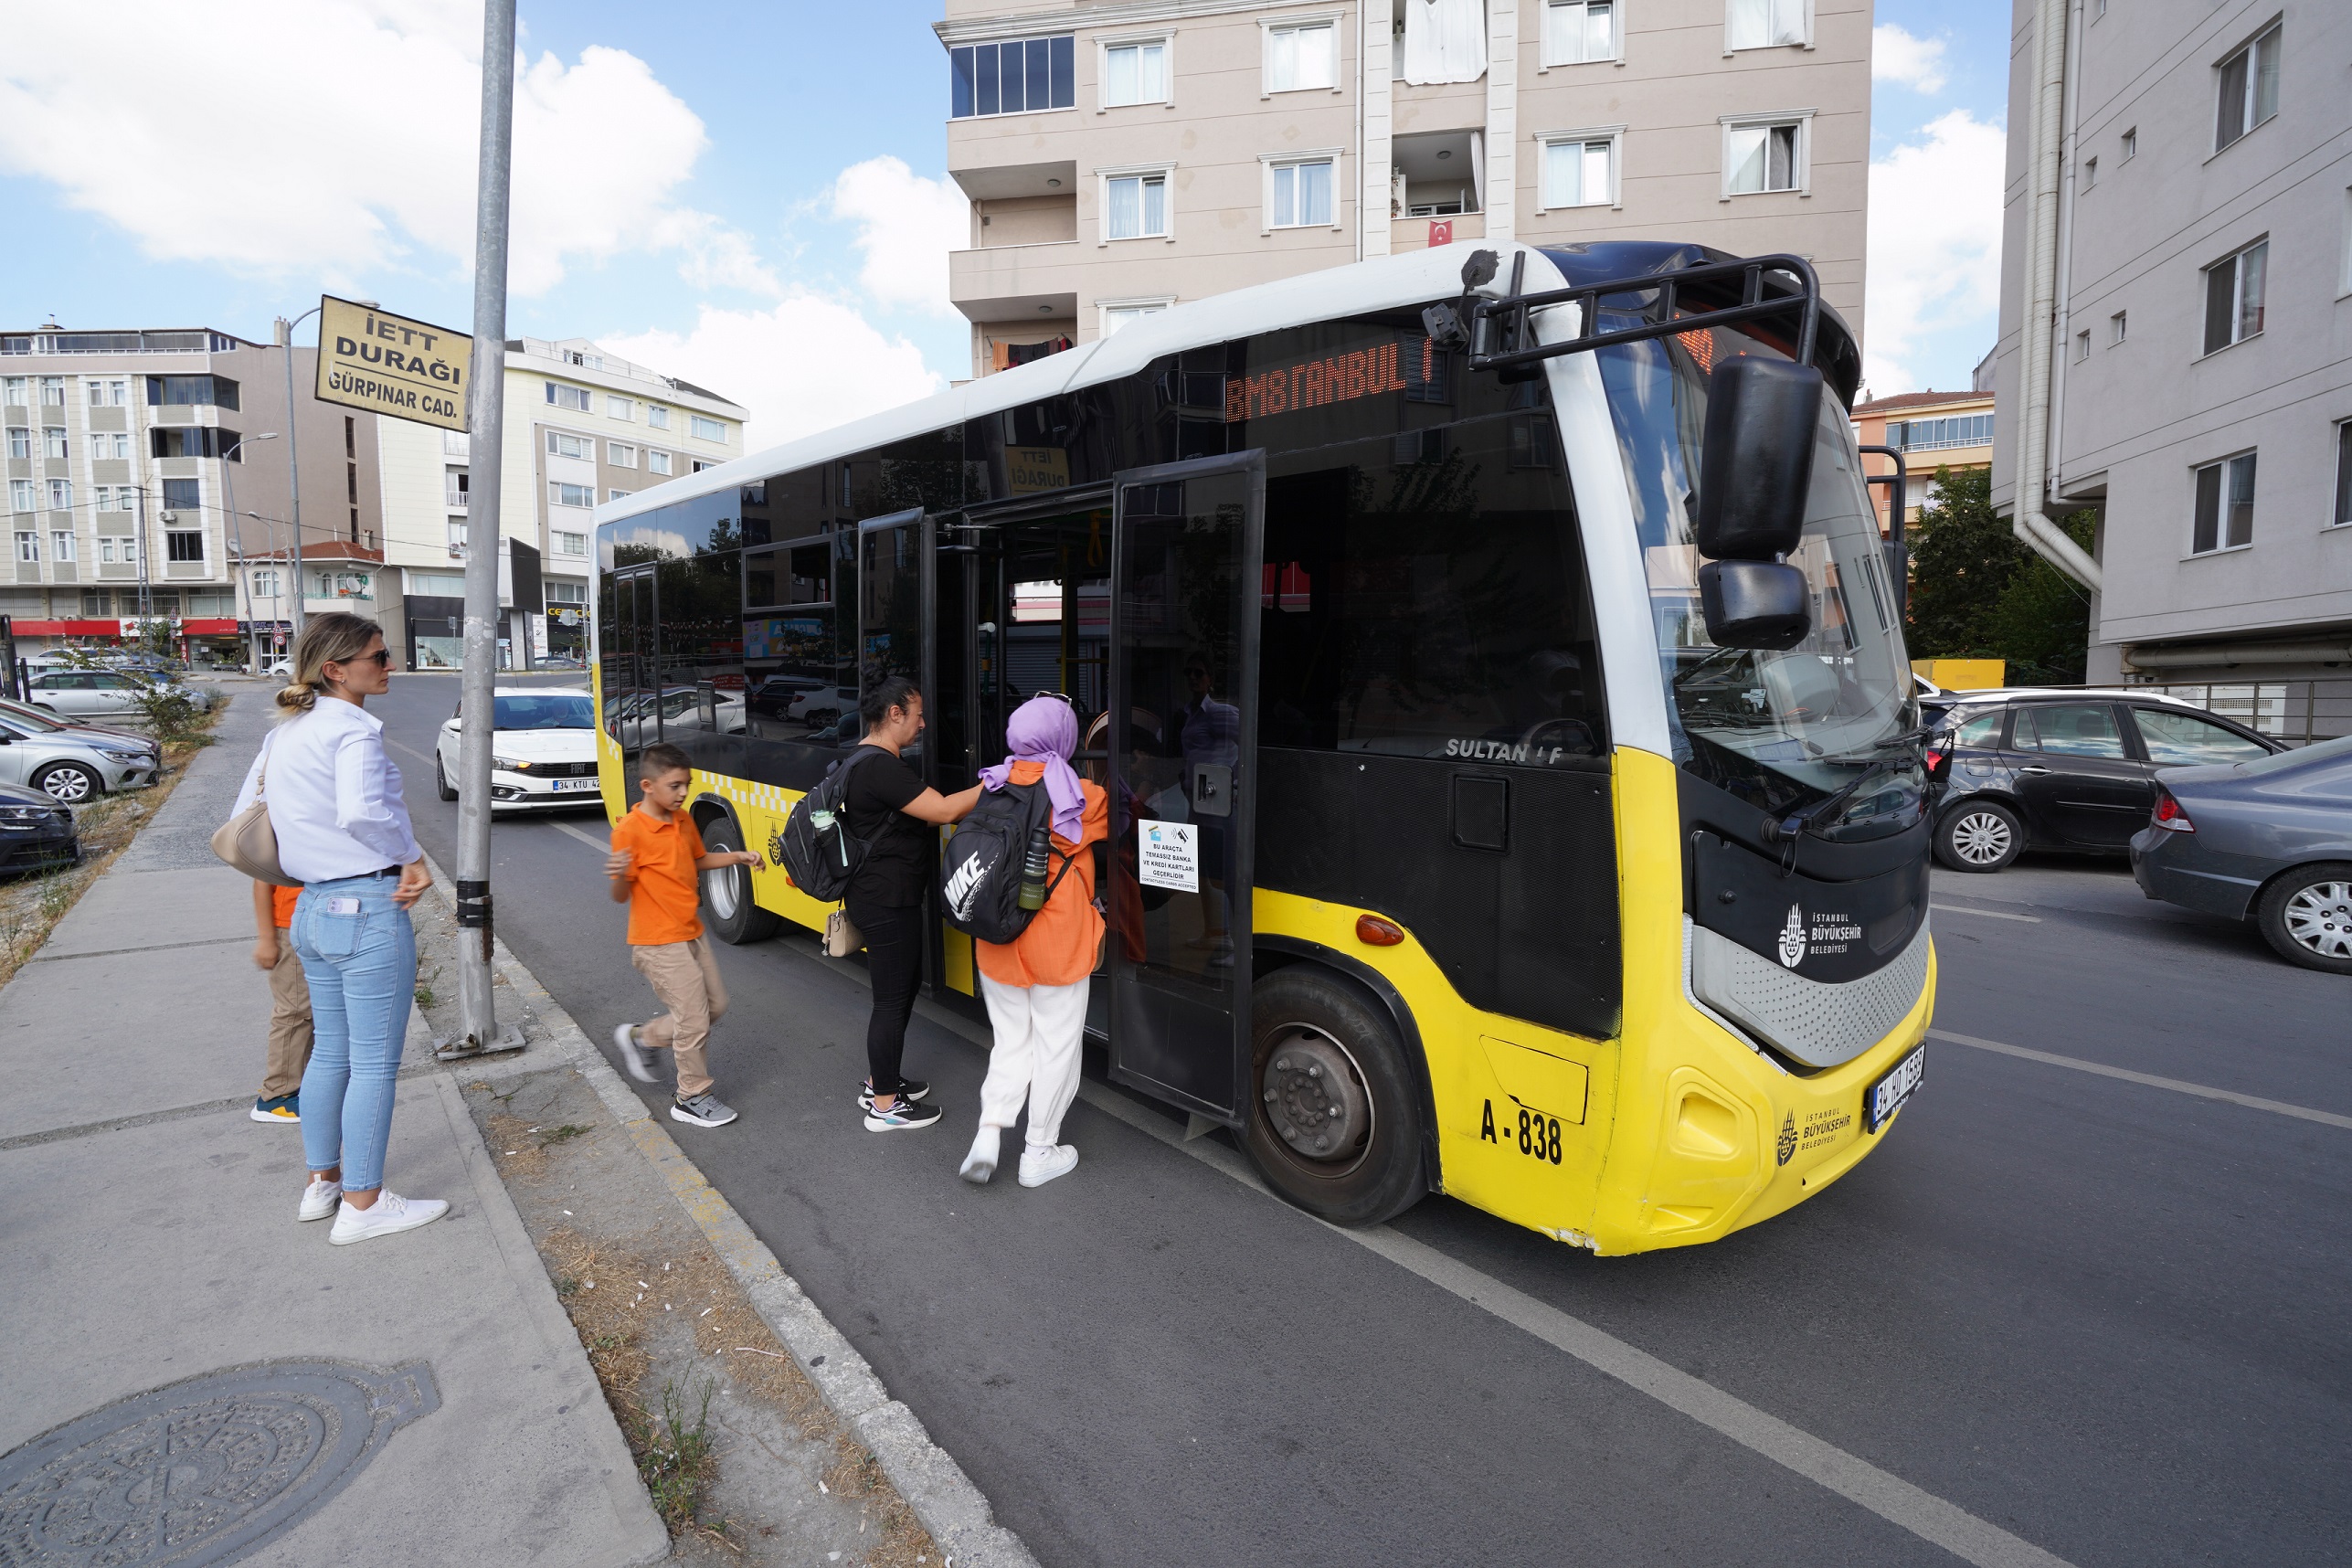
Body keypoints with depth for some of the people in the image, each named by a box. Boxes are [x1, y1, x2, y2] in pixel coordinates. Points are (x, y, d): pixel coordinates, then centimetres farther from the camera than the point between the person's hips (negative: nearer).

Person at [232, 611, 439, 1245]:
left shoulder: (284, 733, 12)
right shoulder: (353, 728, -16)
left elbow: (246, 818, 19)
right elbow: (362, 812, -32)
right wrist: (411, 857, -18)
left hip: (312, 908, 9)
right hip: (370, 909, -9)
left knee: (330, 1051, 21)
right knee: (374, 1063, 2)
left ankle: (322, 1182, 33)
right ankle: (363, 1205, 12)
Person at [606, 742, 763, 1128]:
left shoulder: (683, 820, 6)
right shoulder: (629, 831, -18)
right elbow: (621, 896, -15)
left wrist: (737, 857, 8)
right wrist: (619, 876, -37)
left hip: (692, 934, 8)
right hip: (658, 943, -8)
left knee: (715, 1005, 15)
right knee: (694, 1018, -3)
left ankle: (640, 1037, 33)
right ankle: (692, 1098, 15)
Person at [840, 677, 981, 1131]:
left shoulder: (867, 761, 14)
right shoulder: (881, 767, -22)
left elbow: (922, 815, 14)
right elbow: (943, 810, -26)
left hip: (886, 897, 11)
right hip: (886, 901, -11)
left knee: (904, 984, 21)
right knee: (893, 999, 0)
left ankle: (879, 1081, 34)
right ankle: (884, 1106, 13)